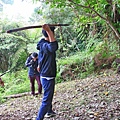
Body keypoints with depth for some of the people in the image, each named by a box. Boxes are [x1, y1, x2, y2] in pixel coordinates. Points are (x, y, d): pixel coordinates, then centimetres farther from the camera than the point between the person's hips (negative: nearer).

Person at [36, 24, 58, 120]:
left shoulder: (43, 44, 7)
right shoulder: (45, 45, -25)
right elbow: (54, 47, -51)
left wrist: (40, 65, 45)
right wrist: (48, 30, -55)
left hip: (46, 76, 10)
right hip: (47, 77, -10)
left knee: (49, 95, 28)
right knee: (46, 100, -8)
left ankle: (49, 111, 49)